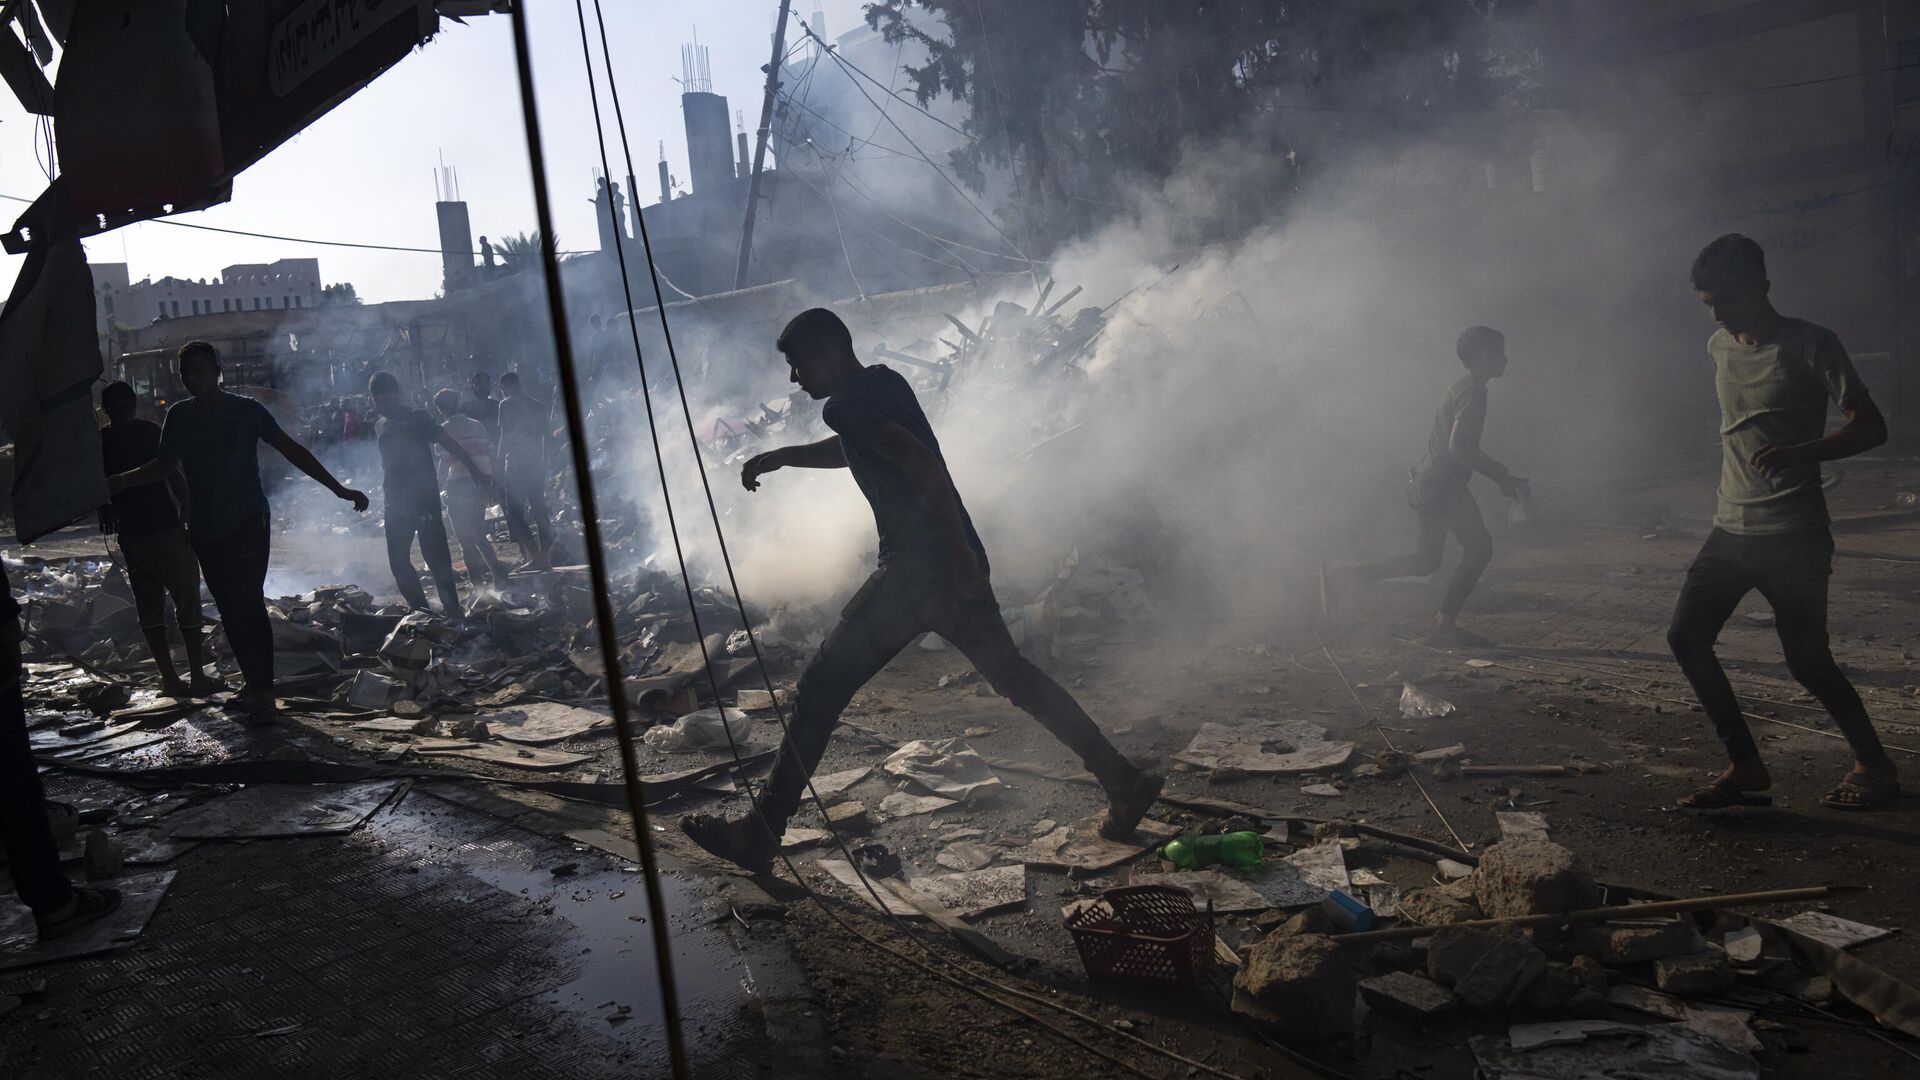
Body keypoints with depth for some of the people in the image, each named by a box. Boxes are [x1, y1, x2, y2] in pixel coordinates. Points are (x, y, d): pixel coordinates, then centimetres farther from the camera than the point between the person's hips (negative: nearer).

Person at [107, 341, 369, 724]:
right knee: (230, 610, 6)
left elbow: (291, 449, -3)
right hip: (204, 530, 5)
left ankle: (262, 693, -8)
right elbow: (164, 466, 18)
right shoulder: (179, 416, 7)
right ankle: (253, 683, 16)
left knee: (249, 605, -11)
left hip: (247, 524, -4)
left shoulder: (246, 410, -3)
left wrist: (337, 488, -7)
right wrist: (117, 482, 8)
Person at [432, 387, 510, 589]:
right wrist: (490, 485, 15)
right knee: (478, 534, 20)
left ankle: (477, 581, 1)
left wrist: (439, 489, -2)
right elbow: (489, 456, 10)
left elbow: (444, 463, -9)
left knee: (465, 537, 3)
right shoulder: (478, 426, 14)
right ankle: (497, 571, 9)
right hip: (482, 483, 6)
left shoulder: (444, 430, -2)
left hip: (459, 486, -6)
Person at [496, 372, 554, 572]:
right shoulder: (537, 405, 15)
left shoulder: (507, 405, -4)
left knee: (514, 512, -2)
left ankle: (534, 556, -12)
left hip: (516, 465, -6)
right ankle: (544, 556, 7)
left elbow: (506, 436, -9)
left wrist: (499, 465, -6)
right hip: (536, 464, 6)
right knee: (539, 509, 10)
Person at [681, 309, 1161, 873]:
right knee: (1011, 675, 20)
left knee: (819, 692, -3)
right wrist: (781, 457, 32)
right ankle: (1123, 780, 20)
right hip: (954, 566, 9)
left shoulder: (847, 405, -11)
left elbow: (922, 463, -25)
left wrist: (960, 553, -27)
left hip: (915, 568, -9)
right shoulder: (885, 383, 17)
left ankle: (761, 833, 1)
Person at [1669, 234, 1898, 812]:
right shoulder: (1719, 348, 9)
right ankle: (1747, 771, 4)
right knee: (1686, 636, -4)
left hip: (1793, 537, -6)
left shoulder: (1810, 346, -9)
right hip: (1730, 528, 6)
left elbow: (1871, 427, -11)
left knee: (1807, 661, -4)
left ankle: (1876, 767, 19)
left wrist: (1798, 453, -27)